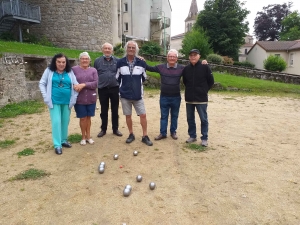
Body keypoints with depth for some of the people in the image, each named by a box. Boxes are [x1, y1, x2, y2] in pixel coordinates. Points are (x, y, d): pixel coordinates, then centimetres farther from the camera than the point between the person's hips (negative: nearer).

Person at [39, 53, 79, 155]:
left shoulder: (70, 72, 2)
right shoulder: (49, 71, -2)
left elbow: (76, 85, 4)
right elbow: (42, 84, 2)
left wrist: (73, 98, -2)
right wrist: (46, 97, -6)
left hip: (67, 102, 3)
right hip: (54, 101, -2)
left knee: (65, 121, 12)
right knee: (56, 122, -3)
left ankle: (64, 140, 29)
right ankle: (57, 145, 5)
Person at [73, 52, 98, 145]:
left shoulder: (93, 70, 4)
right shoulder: (74, 69, 0)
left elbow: (95, 83, -7)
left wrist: (83, 85, -19)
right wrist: (76, 87, -19)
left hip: (91, 98, 2)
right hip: (79, 99, -1)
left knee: (88, 117, 11)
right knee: (83, 118, 6)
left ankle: (88, 136, 25)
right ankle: (83, 137, 23)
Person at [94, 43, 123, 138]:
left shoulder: (117, 61, 3)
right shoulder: (97, 61, 4)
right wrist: (96, 85, 5)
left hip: (114, 88, 0)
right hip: (102, 89, 0)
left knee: (115, 110, 8)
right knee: (104, 110, 9)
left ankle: (115, 129, 20)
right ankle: (103, 129, 21)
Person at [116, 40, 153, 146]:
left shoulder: (141, 63, -1)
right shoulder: (120, 62, -3)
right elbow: (117, 78, 9)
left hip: (138, 95, 0)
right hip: (125, 94, 0)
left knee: (143, 115, 0)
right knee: (128, 115, 9)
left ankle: (145, 136, 14)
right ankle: (131, 134, 26)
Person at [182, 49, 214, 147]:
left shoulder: (205, 67, -6)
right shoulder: (186, 69, 4)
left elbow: (211, 81, 1)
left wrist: (204, 90, 1)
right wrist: (190, 90, 10)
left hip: (201, 99, -4)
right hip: (189, 98, 4)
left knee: (203, 119, 2)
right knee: (190, 118, 12)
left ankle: (204, 138, 13)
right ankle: (192, 136, 27)